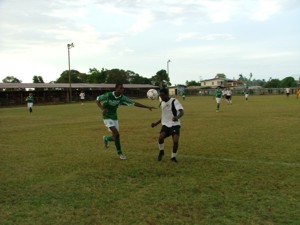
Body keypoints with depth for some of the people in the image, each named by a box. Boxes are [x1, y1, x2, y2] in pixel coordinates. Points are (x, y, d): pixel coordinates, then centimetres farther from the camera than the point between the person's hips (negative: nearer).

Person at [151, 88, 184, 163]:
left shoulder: (174, 101, -12)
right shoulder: (162, 103, 10)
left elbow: (182, 112, -27)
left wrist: (177, 117, -48)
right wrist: (156, 123, 20)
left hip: (175, 124, -4)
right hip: (166, 124, 4)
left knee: (176, 141, -21)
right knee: (160, 137, -23)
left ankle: (173, 157, 5)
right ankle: (161, 151, 6)